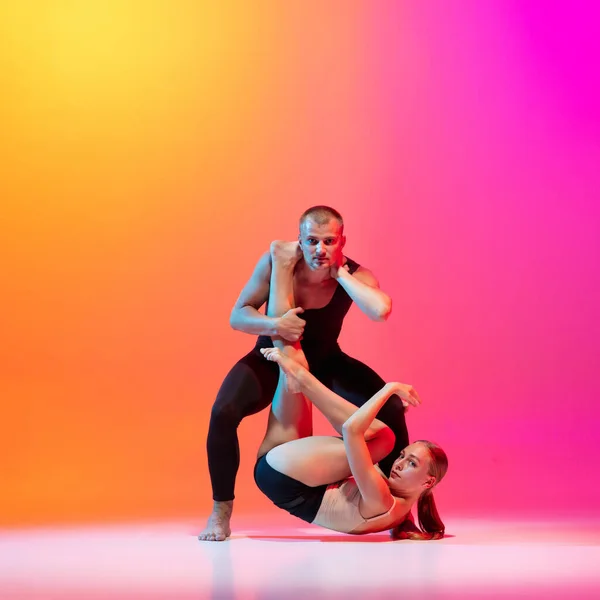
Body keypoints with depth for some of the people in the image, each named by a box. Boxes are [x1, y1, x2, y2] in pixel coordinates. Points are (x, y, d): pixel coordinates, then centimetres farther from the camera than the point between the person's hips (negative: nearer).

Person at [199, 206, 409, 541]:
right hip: (272, 359, -1)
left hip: (325, 362, 1)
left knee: (391, 409, -18)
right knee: (223, 414, -27)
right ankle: (221, 512, -5)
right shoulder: (275, 262, -23)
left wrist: (339, 273, -39)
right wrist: (273, 324, -40)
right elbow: (237, 316, -19)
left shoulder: (355, 275, -24)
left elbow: (381, 311, -46)